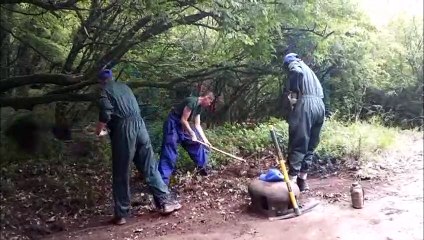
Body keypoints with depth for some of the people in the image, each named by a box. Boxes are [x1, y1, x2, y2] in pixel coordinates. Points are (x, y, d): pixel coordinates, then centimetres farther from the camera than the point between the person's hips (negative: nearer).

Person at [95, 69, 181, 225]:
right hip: (139, 124, 5)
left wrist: (99, 129, 8)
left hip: (123, 129, -5)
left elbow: (106, 113, -11)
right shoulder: (124, 87, 24)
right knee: (150, 167, 10)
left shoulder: (105, 90, 6)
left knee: (121, 174, 3)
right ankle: (165, 201, 9)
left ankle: (121, 214, 9)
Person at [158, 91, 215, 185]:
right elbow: (183, 120, -22)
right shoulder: (192, 101, -22)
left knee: (196, 143, 15)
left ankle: (201, 167, 34)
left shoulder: (199, 107, 7)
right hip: (173, 124, -10)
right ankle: (162, 180, -15)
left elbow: (197, 125, 11)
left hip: (182, 126, 10)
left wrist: (205, 139, 5)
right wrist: (192, 134, -16)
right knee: (170, 151, -14)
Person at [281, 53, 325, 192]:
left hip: (305, 104, -8)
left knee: (298, 144, -8)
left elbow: (297, 73, -16)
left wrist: (292, 91, -6)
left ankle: (292, 179, -9)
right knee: (311, 145, 10)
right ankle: (302, 180, 14)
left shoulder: (294, 65, 10)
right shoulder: (308, 69, 34)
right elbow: (319, 90, 25)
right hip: (319, 105, 8)